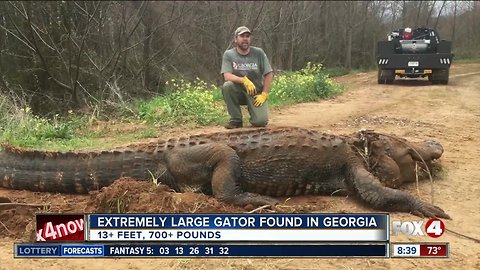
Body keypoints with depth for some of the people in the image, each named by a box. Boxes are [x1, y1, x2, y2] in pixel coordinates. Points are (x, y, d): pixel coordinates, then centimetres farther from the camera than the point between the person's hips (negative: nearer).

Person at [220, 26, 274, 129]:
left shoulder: (258, 53, -3)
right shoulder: (228, 54, -5)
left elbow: (269, 74, -2)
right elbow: (227, 76, -17)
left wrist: (264, 94, -11)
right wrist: (243, 80, -34)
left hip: (256, 93, -1)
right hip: (238, 92, 1)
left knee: (261, 121, -24)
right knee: (227, 86, -32)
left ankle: (252, 109, 15)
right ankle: (236, 119, -13)